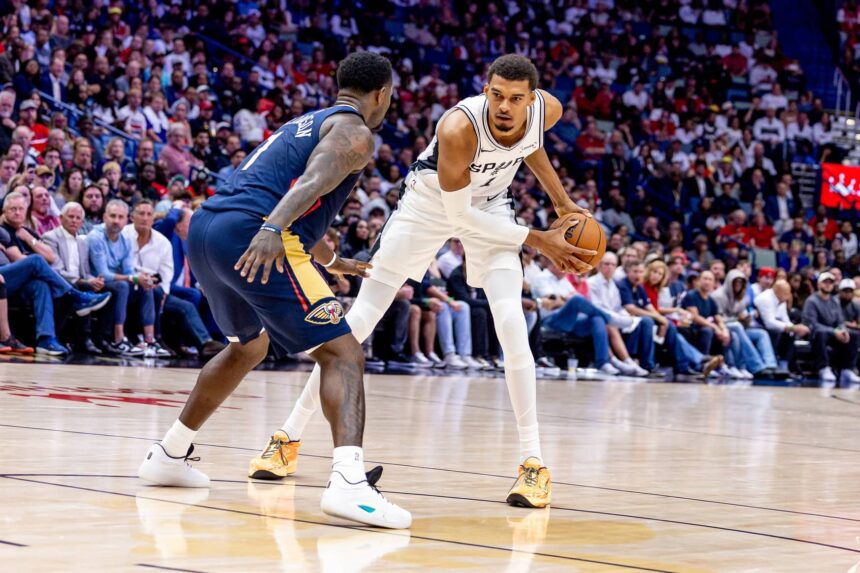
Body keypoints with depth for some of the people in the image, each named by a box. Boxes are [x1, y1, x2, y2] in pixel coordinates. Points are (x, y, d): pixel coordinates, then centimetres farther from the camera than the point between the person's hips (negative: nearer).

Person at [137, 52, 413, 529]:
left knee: (248, 347, 32)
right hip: (251, 237, -9)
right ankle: (349, 482, -30)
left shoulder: (303, 124, 31)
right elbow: (312, 181, -16)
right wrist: (272, 230, -32)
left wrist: (330, 259, 59)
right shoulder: (355, 132, 4)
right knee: (342, 354, -9)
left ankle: (168, 456, 41)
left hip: (205, 228, 9)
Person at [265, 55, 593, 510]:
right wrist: (538, 241, -23)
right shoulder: (458, 127, -37)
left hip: (488, 206, 3)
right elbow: (457, 213, -27)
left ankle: (532, 461, -12)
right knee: (358, 319, -3)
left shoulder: (548, 110, -21)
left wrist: (561, 201, 8)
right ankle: (290, 436, 8)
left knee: (511, 323, -17)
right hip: (430, 203, -3)